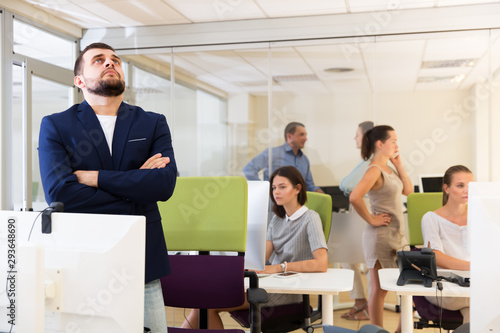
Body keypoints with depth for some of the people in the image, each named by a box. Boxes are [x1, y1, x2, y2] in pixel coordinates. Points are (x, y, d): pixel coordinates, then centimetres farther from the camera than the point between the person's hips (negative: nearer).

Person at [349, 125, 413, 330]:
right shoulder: (374, 170, -18)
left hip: (397, 234, 9)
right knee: (379, 289, 3)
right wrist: (371, 219, -20)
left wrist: (399, 164, 7)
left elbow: (407, 190, 15)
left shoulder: (388, 169, 10)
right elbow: (354, 198, -31)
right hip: (381, 235, -9)